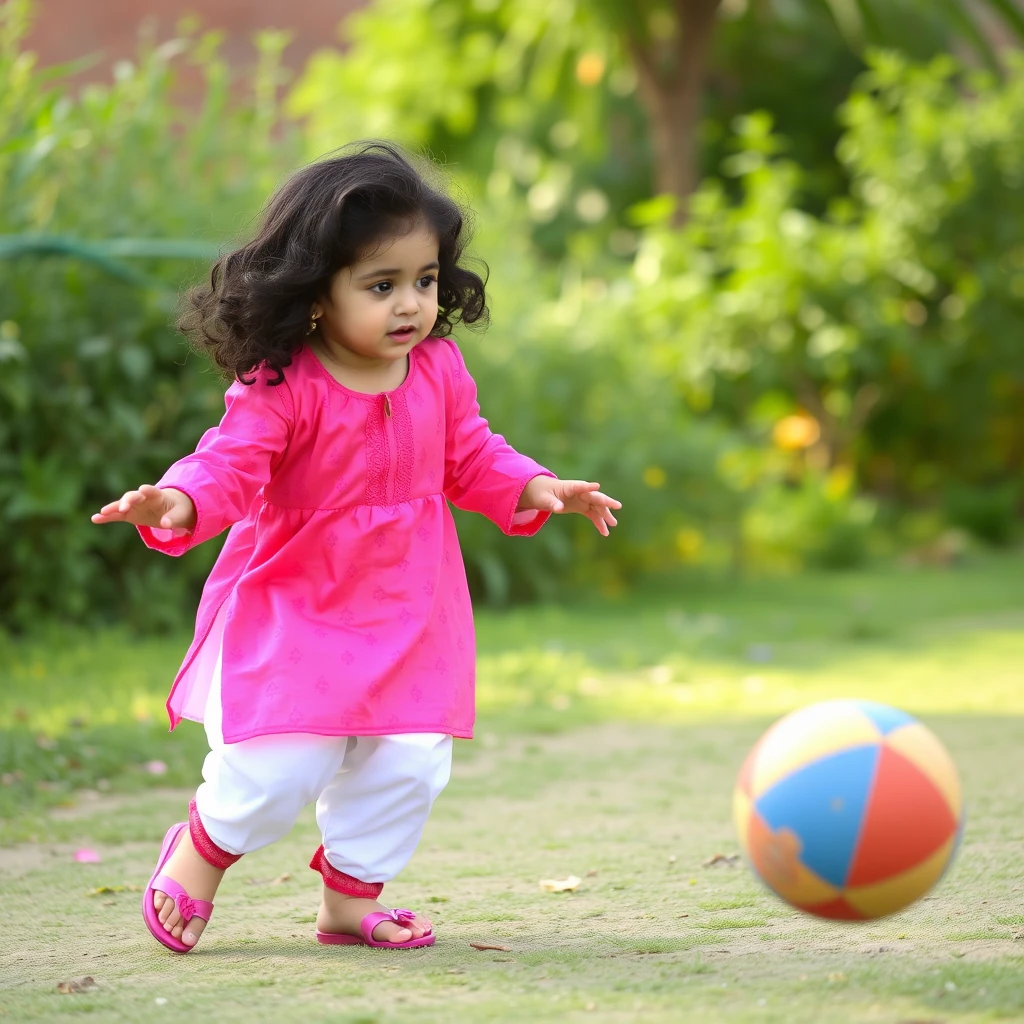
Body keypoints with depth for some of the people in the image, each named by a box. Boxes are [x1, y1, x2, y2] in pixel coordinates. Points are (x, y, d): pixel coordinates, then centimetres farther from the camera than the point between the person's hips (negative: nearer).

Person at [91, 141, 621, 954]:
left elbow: (470, 458, 13)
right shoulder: (282, 388, -19)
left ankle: (351, 899, 24)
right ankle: (200, 854, 17)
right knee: (284, 759, -14)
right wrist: (177, 504, -45)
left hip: (407, 614, 6)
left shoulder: (438, 370, 0)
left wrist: (534, 488, -1)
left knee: (409, 762, 2)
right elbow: (230, 466, -25)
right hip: (293, 612, -5)